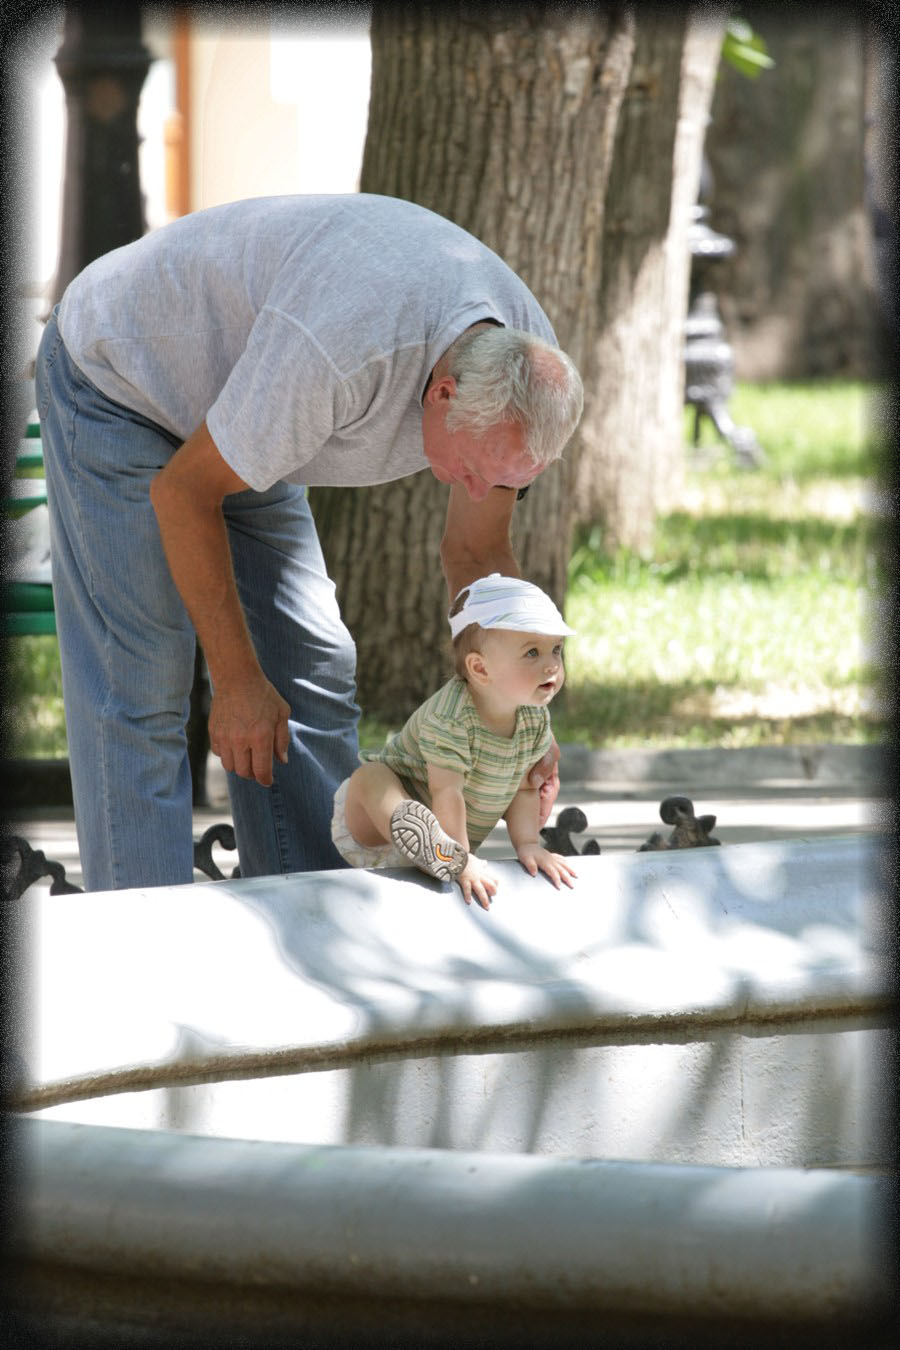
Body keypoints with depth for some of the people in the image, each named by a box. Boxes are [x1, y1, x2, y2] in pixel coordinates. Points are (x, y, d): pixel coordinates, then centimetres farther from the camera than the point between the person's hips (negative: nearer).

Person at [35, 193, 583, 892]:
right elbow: (183, 491, -28)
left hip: (228, 424, 8)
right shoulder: (344, 347, -43)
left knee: (311, 671, 3)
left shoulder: (524, 364, -18)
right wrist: (236, 680, -21)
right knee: (139, 687, -13)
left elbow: (477, 553, -1)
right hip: (116, 380, -8)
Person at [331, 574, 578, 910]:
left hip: (455, 834, 8)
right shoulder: (449, 717, -30)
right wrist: (461, 862, -33)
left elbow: (524, 789, 2)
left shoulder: (535, 718, -5)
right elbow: (446, 793, -32)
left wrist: (528, 845, -10)